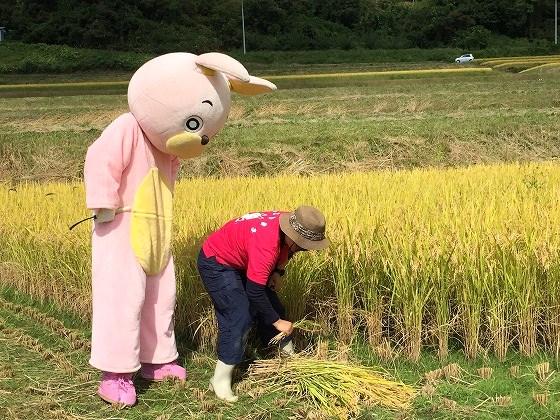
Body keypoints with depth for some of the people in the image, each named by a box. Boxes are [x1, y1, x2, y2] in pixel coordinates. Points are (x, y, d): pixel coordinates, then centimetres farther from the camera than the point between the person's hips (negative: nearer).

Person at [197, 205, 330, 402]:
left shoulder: (292, 225, -14)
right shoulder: (266, 244, -39)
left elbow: (284, 251, 12)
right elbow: (255, 292, -33)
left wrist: (277, 271, -4)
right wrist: (276, 321, -21)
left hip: (241, 261, 9)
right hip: (216, 262, -9)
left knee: (272, 307, 11)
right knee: (239, 317, -19)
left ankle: (289, 357, 29)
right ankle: (220, 381, -12)